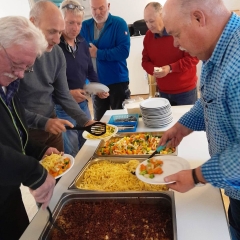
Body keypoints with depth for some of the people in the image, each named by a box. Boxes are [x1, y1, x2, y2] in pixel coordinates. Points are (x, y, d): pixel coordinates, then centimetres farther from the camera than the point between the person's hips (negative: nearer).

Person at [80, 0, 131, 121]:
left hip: (117, 81, -4)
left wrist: (98, 53, -17)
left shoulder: (119, 23, -7)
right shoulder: (84, 26, 5)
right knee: (99, 120, 17)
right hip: (95, 82, 4)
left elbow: (123, 51, -18)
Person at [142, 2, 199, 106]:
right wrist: (153, 70, -15)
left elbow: (193, 57, -14)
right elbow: (145, 61, 8)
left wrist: (170, 68, -25)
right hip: (163, 91, 4)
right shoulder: (148, 36, 3)